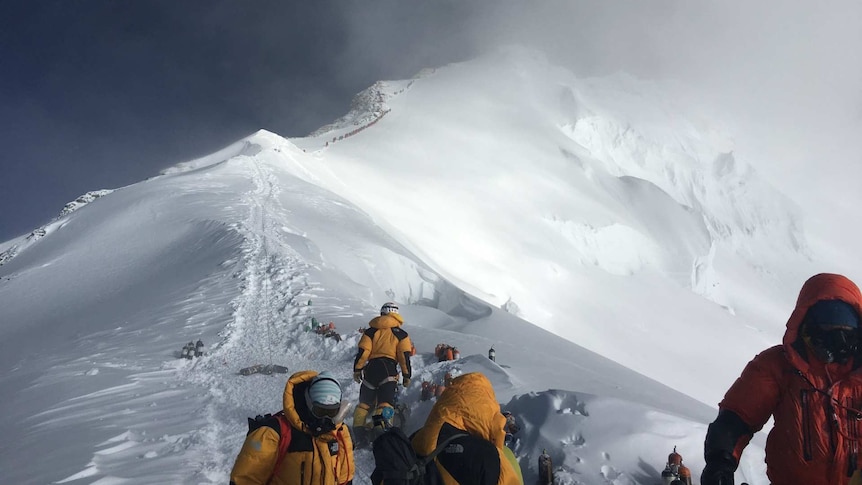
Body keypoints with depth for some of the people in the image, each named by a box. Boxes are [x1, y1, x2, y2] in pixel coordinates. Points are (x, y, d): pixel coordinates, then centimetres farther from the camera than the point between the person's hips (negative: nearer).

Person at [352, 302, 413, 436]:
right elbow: (405, 356, 0)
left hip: (371, 368, 2)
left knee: (364, 402, 15)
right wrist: (406, 376, 6)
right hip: (389, 369, -2)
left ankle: (358, 431, 9)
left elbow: (363, 352, 2)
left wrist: (357, 369, 8)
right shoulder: (401, 334, 6)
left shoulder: (371, 331, 9)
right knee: (385, 404, -7)